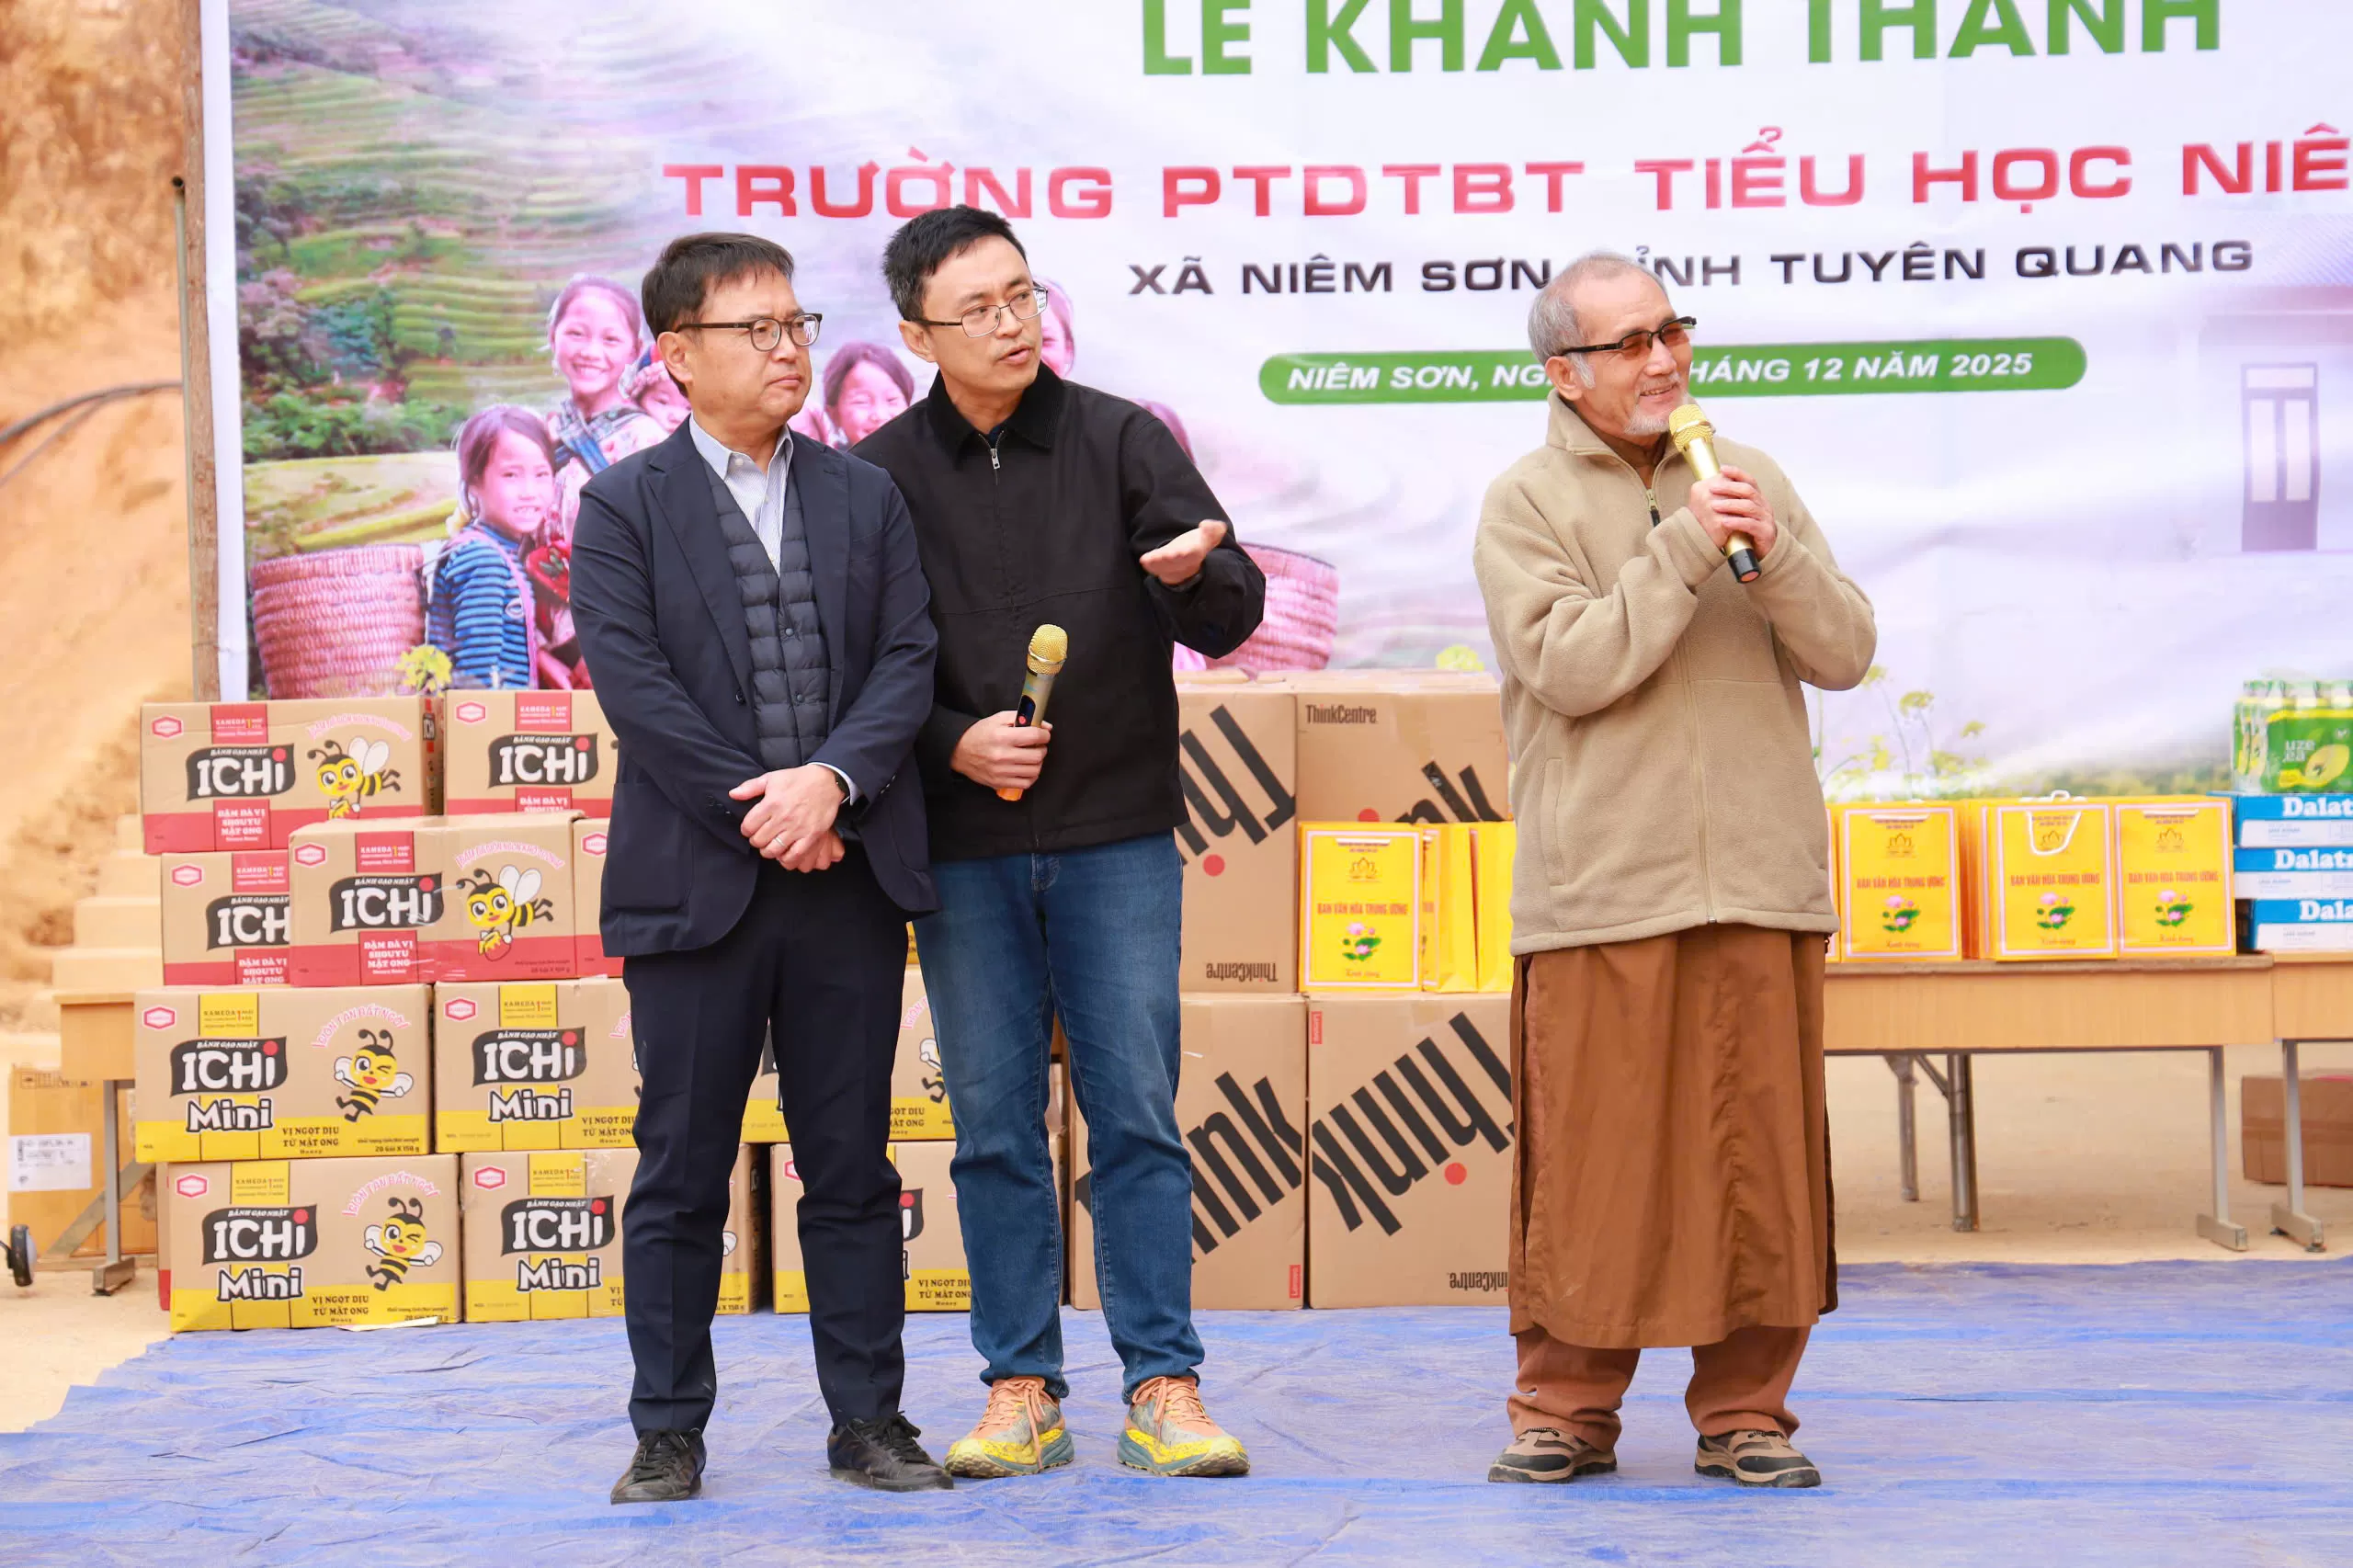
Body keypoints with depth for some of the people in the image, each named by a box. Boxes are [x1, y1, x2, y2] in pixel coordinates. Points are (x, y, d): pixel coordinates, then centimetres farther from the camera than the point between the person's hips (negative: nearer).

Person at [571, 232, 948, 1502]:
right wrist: (762, 814, -13)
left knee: (852, 1163, 7)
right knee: (682, 1169, 3)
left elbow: (907, 661, 3)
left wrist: (831, 779, -14)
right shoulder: (624, 506, 1)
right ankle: (668, 1432, 12)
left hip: (850, 878, 3)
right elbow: (634, 685, -8)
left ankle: (868, 1421, 14)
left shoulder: (866, 497, 11)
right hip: (695, 884, -3)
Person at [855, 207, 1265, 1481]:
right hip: (963, 847, 1)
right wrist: (951, 743, -10)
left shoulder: (1119, 441, 2)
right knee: (995, 1126, 5)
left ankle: (1164, 1389, 4)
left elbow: (1235, 615, -2)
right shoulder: (881, 475, 3)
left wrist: (1193, 574, -24)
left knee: (1138, 1114, -1)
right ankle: (1021, 1393, 12)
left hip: (1116, 836, -1)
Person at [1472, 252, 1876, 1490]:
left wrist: (1773, 551, -10)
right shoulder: (1525, 503, 3)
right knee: (1592, 1154, -2)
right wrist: (1685, 549, -14)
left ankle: (1744, 1410, 13)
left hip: (1758, 881, 3)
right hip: (1599, 889, -3)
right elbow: (1568, 665, -11)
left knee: (1757, 1145, 3)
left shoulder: (1751, 481, 13)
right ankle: (1567, 1410, 10)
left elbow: (1845, 654, 7)